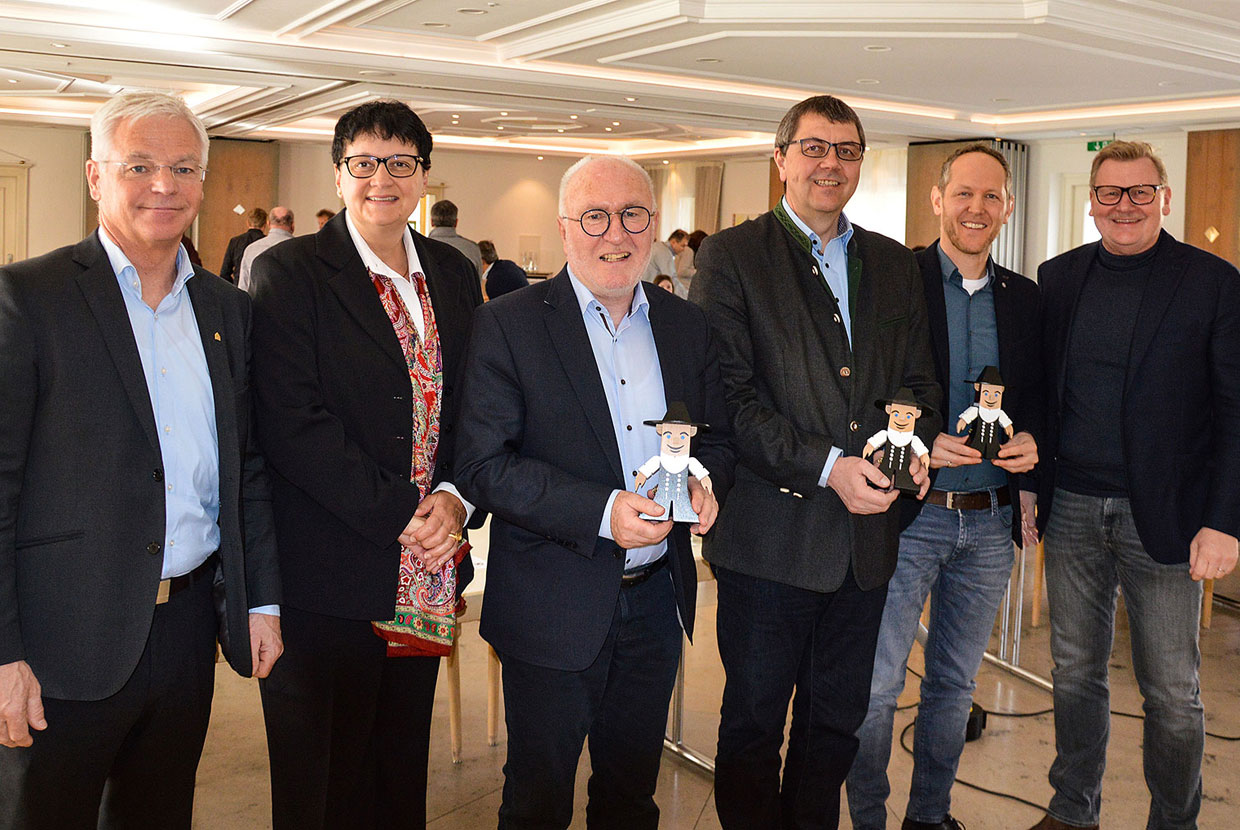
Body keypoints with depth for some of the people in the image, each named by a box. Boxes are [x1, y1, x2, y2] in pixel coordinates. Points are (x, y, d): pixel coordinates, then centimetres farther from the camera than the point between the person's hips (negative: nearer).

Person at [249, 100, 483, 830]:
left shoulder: (455, 274, 10)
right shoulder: (288, 274, -7)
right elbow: (293, 425, -16)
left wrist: (456, 497, -8)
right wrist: (400, 514, -17)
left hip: (425, 571, 5)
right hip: (326, 578, -5)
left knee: (403, 770, 18)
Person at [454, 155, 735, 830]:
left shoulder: (686, 325, 5)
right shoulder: (509, 325, -10)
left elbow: (718, 436, 14)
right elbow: (483, 465, -16)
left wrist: (705, 482, -10)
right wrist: (602, 513, -26)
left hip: (658, 599, 5)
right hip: (554, 611, -4)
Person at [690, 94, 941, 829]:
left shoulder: (895, 265, 13)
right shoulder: (732, 256, -4)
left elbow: (919, 380, 15)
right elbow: (727, 394, -12)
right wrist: (824, 466, -20)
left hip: (867, 535, 5)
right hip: (771, 536, -5)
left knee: (838, 718, 17)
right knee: (753, 721, 8)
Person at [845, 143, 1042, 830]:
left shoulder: (1024, 298, 10)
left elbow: (1036, 396, 16)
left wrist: (1030, 440, -6)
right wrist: (919, 444, -21)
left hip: (990, 521, 5)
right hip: (907, 515, -4)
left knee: (954, 683, 16)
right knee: (876, 685, 0)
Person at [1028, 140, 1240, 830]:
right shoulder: (1059, 278, 8)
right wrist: (1030, 487, 6)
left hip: (1163, 516, -3)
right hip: (1072, 510, 4)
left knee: (1172, 692, 7)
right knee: (1076, 672, 14)